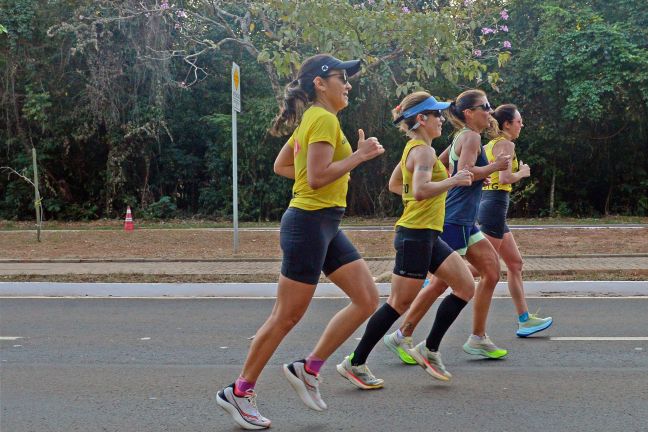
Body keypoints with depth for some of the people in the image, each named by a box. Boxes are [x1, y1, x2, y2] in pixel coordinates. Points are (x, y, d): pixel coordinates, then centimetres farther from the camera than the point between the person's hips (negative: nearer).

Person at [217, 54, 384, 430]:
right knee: (287, 316, -2)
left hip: (326, 226, 10)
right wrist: (359, 155, -17)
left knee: (368, 299, 5)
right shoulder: (323, 119, -14)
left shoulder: (311, 119, 15)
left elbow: (281, 166, 21)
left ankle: (308, 369, 12)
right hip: (309, 224, -10)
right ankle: (239, 392, 12)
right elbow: (317, 177, -24)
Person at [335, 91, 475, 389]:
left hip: (427, 236, 10)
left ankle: (429, 350, 14)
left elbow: (394, 184, 26)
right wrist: (453, 181, -20)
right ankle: (355, 364, 6)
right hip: (416, 235, -10)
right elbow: (421, 190, -30)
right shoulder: (423, 151, -15)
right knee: (400, 303, -3)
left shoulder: (414, 148, 15)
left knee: (466, 288, 8)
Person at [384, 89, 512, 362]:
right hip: (454, 222, -10)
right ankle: (403, 336, 6)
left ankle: (478, 339, 13)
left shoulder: (460, 138, 17)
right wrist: (496, 166, -14)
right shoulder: (471, 137, -12)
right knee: (441, 283, -4)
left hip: (465, 222, 10)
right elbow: (465, 173, -24)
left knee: (491, 271, 9)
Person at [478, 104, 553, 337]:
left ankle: (524, 320, 19)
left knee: (515, 263, 14)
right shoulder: (506, 144, -9)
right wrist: (522, 173, -2)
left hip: (487, 202, 10)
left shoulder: (490, 145, 17)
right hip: (495, 205, -10)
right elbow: (505, 178, -20)